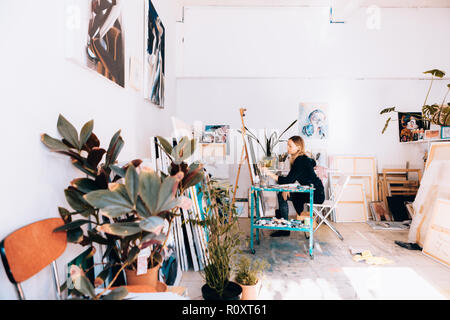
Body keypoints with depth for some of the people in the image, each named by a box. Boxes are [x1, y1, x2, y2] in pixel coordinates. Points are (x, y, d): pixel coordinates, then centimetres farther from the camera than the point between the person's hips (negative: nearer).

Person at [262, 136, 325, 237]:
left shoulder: (301, 161, -21)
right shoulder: (302, 158, 9)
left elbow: (288, 180, -27)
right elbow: (291, 179, 10)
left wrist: (270, 173, -29)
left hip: (316, 195, -10)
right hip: (311, 192, 10)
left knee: (281, 196, -11)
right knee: (282, 194, 10)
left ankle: (285, 228, -3)